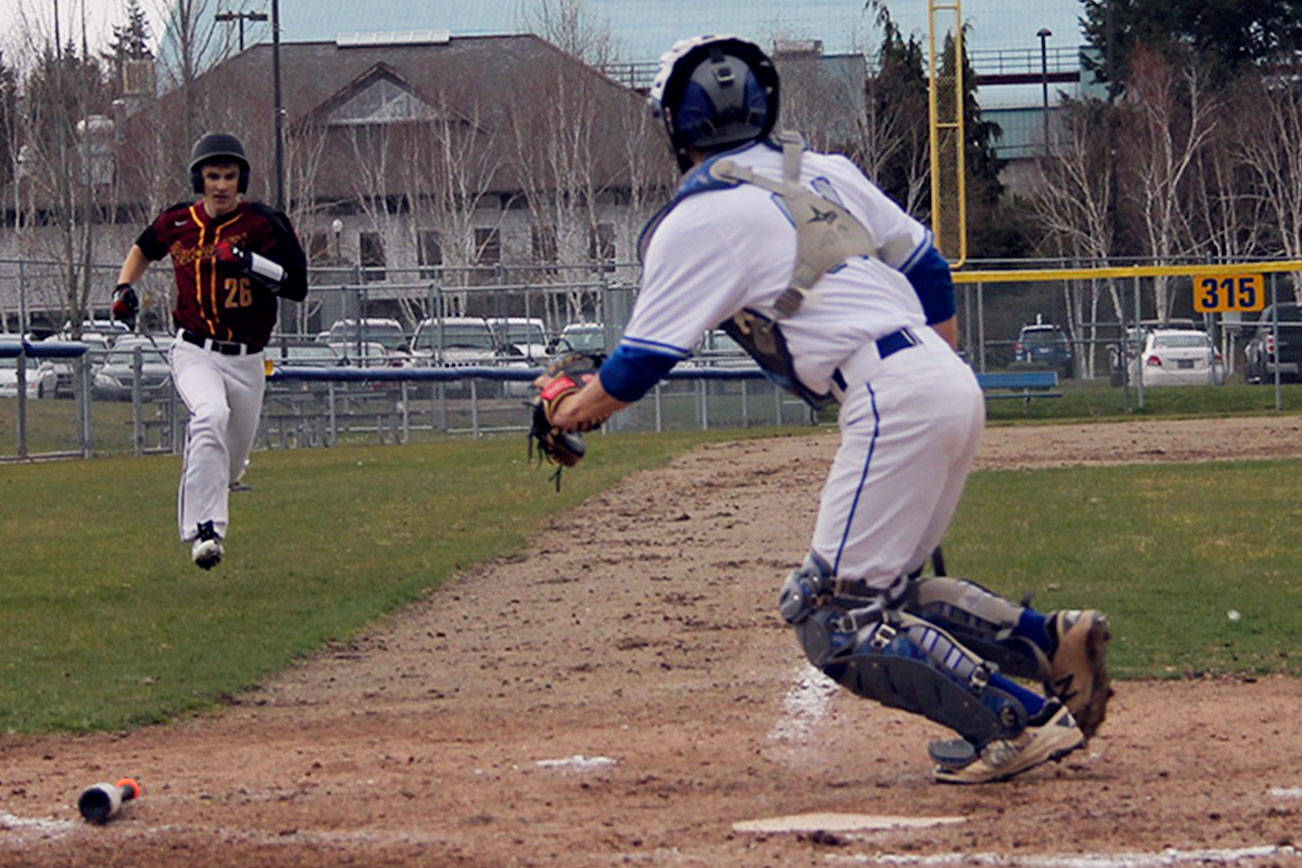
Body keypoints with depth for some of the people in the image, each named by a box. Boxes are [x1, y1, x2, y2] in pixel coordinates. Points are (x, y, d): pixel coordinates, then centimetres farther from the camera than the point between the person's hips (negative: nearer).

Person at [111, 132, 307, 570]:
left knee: (231, 460, 10)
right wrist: (124, 287, 9)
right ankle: (205, 531, -37)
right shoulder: (177, 223, 3)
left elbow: (297, 286, -15)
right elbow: (143, 249, 26)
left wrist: (248, 260, -27)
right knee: (211, 415, -32)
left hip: (246, 361, 1)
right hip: (194, 352, -1)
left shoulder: (264, 225, -6)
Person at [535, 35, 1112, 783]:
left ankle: (1020, 722, -14)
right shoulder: (824, 172, 19)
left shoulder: (696, 221, -2)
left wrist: (569, 408, 19)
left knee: (836, 619, -7)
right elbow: (929, 270, 22)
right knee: (883, 593, 18)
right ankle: (1052, 641, 5)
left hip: (893, 399, -8)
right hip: (954, 385, 8)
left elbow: (642, 365, 1)